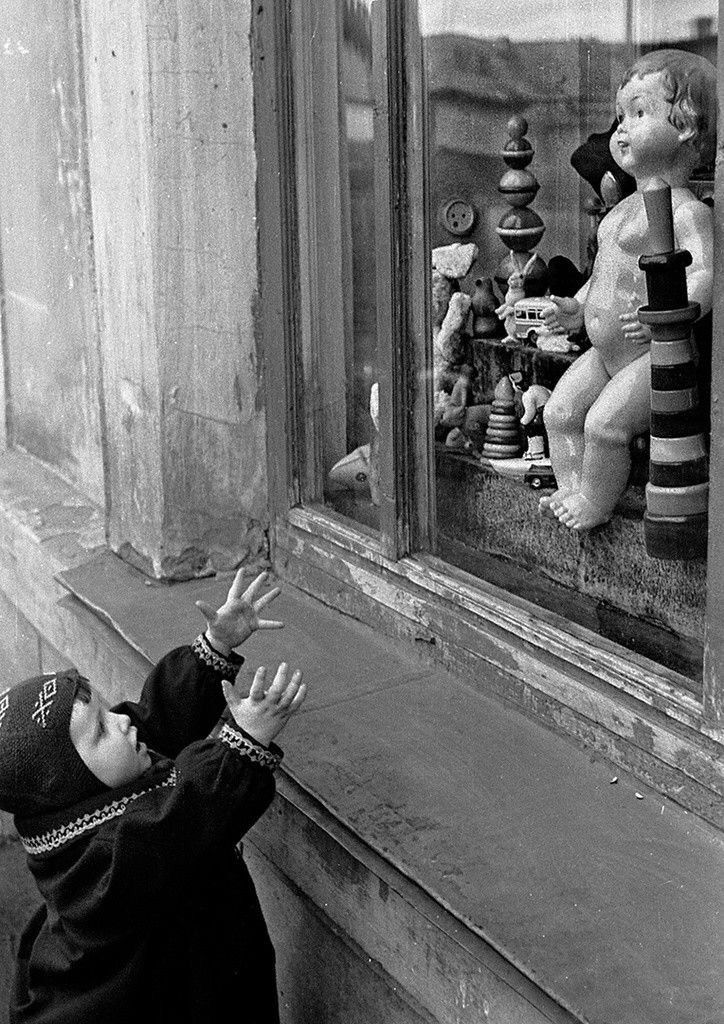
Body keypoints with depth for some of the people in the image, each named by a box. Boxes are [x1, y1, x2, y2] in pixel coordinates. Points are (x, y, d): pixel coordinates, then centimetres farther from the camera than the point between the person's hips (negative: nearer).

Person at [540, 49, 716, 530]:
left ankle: (594, 504, 3)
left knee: (605, 423, -17)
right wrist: (579, 308, 18)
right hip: (604, 352, 9)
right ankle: (571, 488, 16)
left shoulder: (685, 211, -16)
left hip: (656, 355, -9)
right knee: (560, 410, 5)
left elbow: (705, 274, -29)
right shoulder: (626, 207, 15)